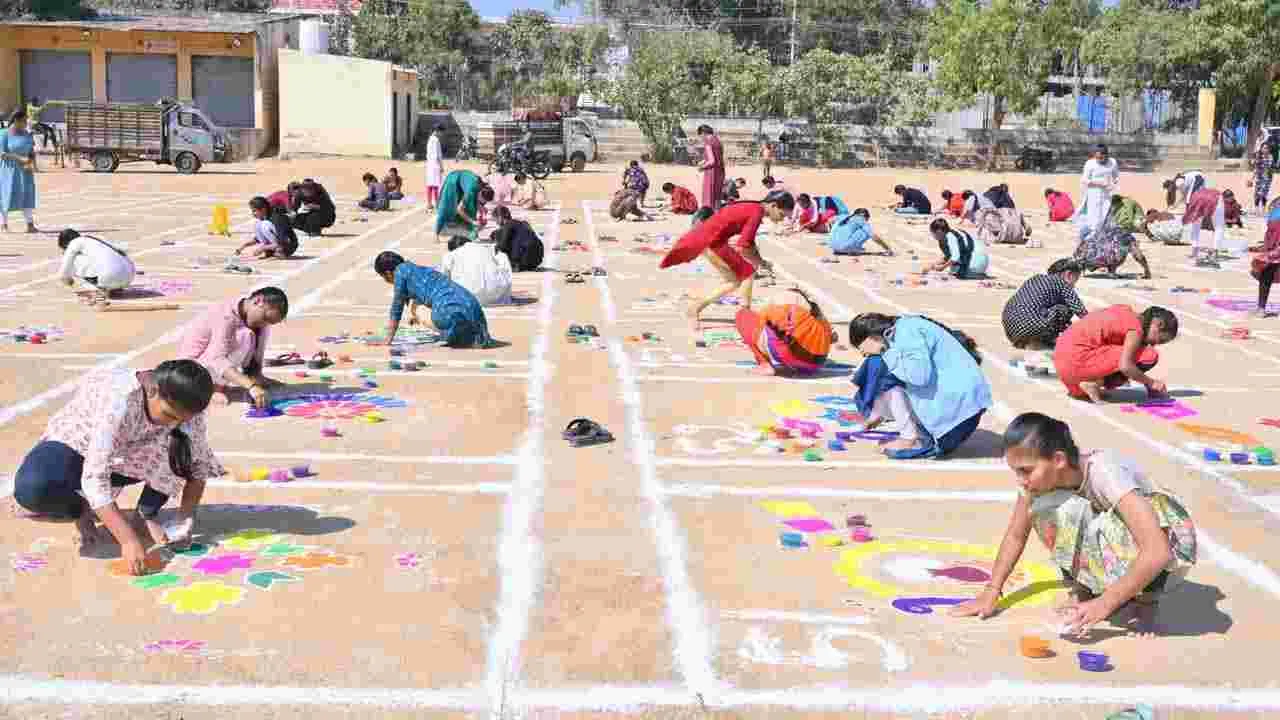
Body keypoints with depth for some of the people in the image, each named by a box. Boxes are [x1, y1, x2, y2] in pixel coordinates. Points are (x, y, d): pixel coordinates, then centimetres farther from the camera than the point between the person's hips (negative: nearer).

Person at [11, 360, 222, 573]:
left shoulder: (183, 406, -21)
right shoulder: (119, 401, -38)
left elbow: (198, 462, -9)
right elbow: (93, 478, -40)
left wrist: (185, 519, -21)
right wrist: (128, 539, -43)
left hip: (126, 456, 4)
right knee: (32, 488, -36)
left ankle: (148, 513, -1)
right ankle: (83, 512, -4)